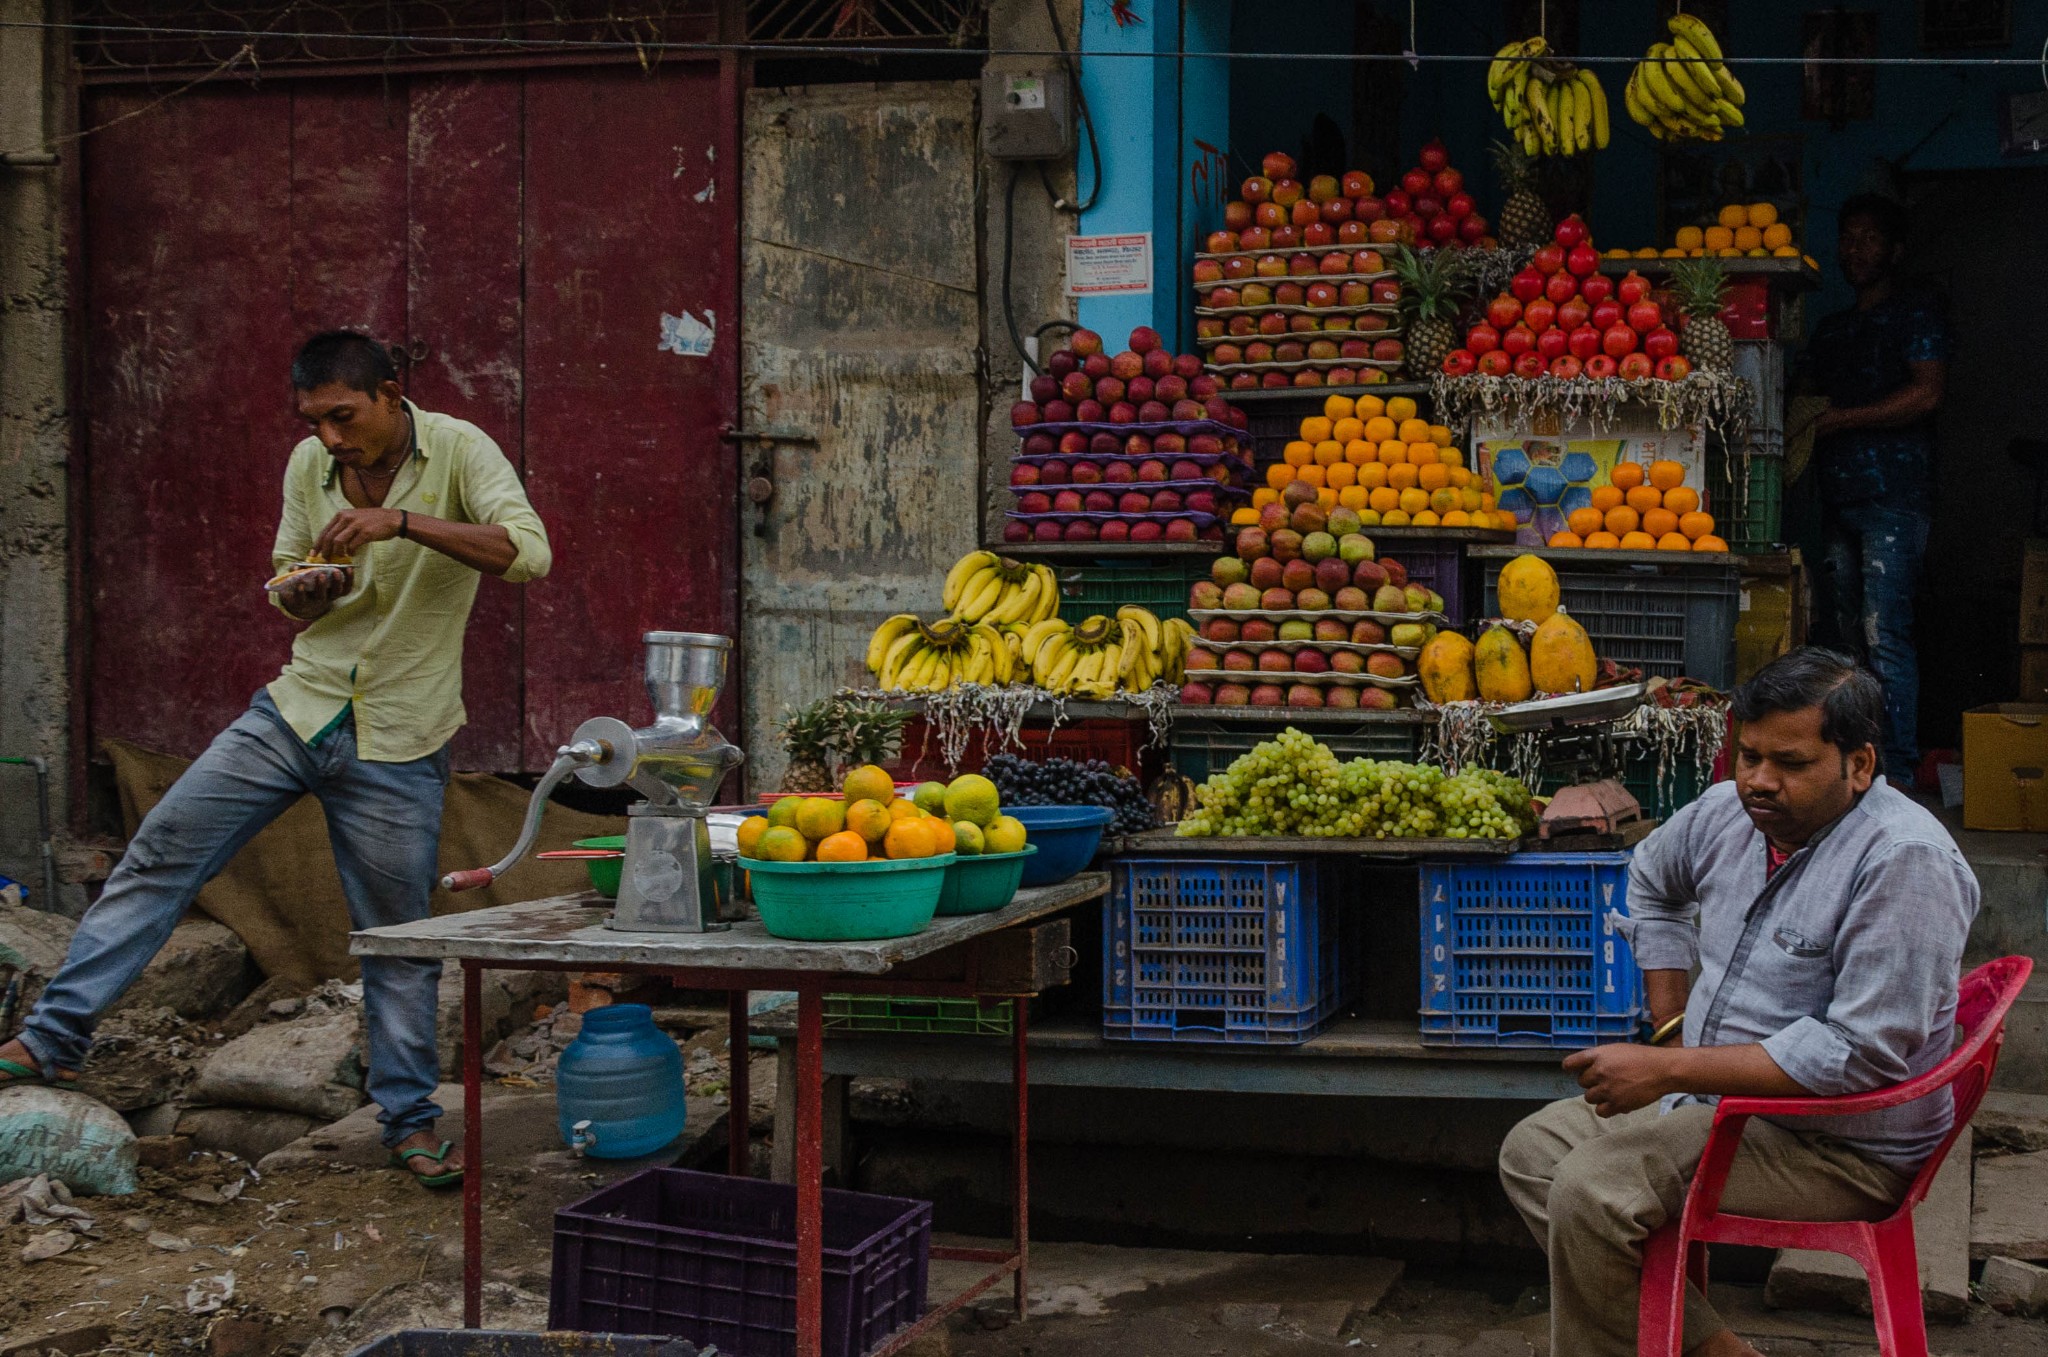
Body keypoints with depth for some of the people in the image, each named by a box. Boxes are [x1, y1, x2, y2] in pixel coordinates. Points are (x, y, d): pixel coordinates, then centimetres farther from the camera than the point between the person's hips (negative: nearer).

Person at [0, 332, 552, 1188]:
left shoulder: (457, 451, -11)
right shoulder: (308, 466, 3)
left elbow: (529, 552, -26)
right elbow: (289, 593, 14)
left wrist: (402, 520, -34)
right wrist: (299, 597, -11)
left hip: (399, 743, -4)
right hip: (296, 711, 4)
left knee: (400, 939, 4)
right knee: (159, 852, -4)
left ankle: (409, 1121, 19)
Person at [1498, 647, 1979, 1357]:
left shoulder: (1904, 861, -22)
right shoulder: (1731, 811, 2)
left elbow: (1861, 1054, -28)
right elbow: (1652, 879, 26)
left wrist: (1670, 1070, -25)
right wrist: (1670, 1025, 13)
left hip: (1842, 1146, -9)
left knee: (1590, 1188, -24)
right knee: (1531, 1152, 4)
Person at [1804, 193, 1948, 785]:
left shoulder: (1914, 312, 2)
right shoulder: (1832, 329, 24)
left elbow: (1926, 394, -11)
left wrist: (1841, 419, -10)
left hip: (1894, 496, -7)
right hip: (1840, 494, 7)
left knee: (1884, 632, -14)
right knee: (1851, 632, 6)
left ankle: (1898, 772, -15)